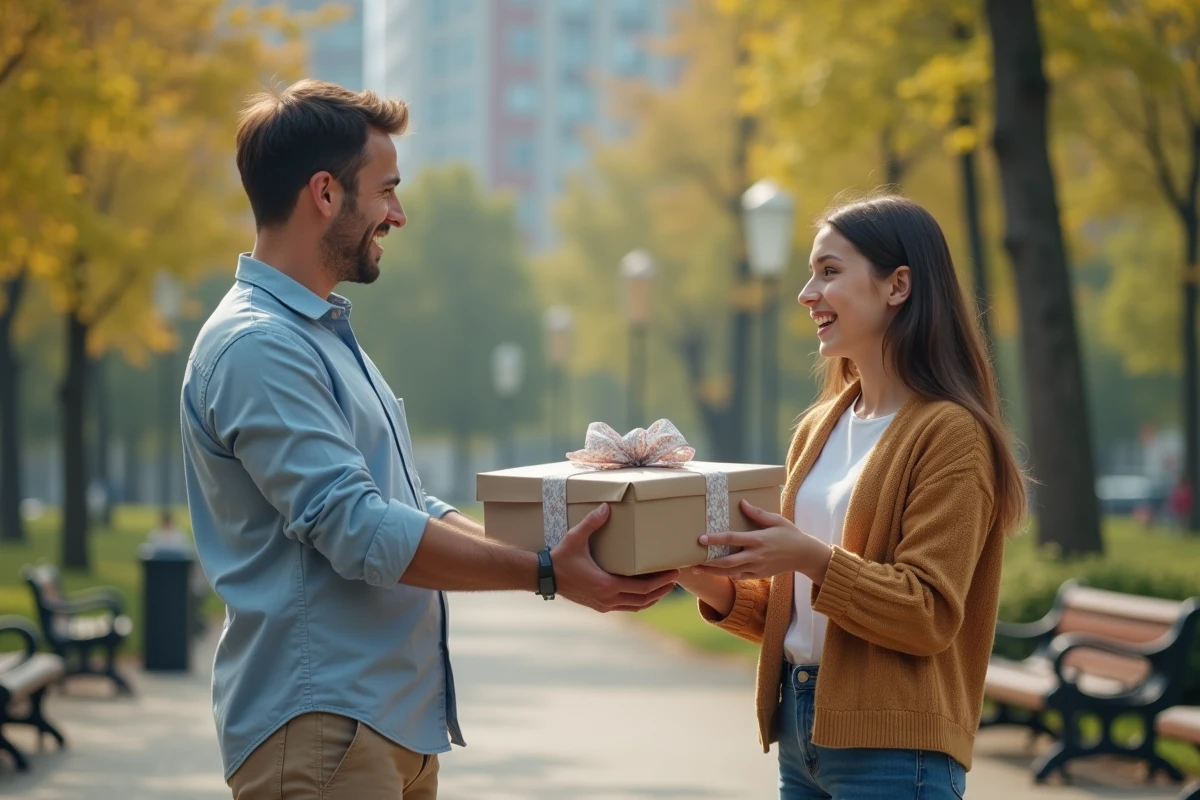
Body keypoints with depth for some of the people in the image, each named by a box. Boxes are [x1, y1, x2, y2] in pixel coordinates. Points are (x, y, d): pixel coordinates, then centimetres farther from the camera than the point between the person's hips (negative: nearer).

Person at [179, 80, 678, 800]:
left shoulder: (326, 333, 20)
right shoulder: (256, 347, -15)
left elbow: (409, 512, 21)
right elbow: (357, 531, -21)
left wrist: (563, 551, 10)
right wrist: (545, 574, -20)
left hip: (396, 724, 10)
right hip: (319, 729, -10)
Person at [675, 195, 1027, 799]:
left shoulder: (950, 433, -10)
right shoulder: (819, 429, 12)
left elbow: (930, 616, -16)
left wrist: (814, 560, -26)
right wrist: (721, 590, -2)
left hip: (892, 746, -7)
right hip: (799, 728, 7)